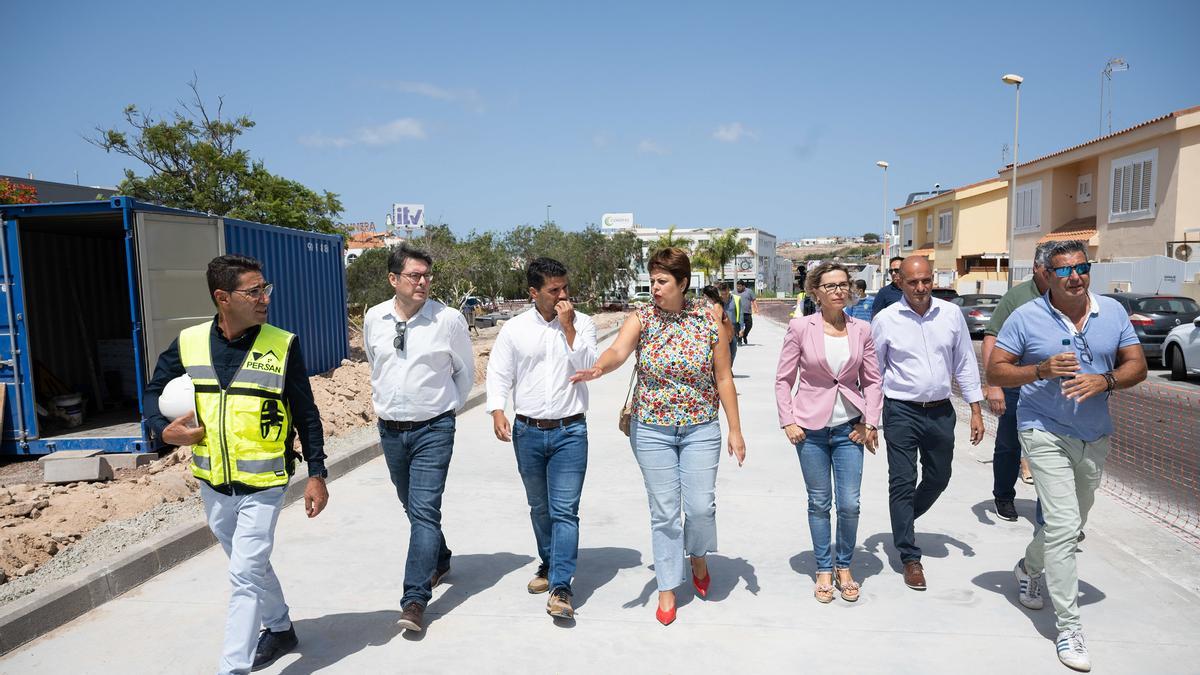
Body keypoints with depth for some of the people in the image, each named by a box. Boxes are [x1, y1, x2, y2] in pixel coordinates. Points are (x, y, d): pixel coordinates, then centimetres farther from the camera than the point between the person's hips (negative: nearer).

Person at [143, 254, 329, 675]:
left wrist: (317, 473, -7)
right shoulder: (189, 343, -4)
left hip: (263, 485, -4)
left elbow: (306, 414, -5)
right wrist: (163, 431, -8)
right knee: (251, 565, 21)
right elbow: (154, 390, 12)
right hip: (212, 484, 5)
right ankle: (280, 629, 43)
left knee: (245, 575, -6)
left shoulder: (282, 345, -11)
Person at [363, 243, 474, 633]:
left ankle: (415, 600, -7)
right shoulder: (374, 318, 0)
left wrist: (449, 406, 4)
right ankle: (440, 561, 42)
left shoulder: (449, 319, -11)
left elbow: (465, 371, 4)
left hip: (432, 430, -5)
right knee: (412, 507, 19)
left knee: (425, 510, -11)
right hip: (390, 429, 5)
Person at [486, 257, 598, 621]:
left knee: (565, 510, -7)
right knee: (539, 507, 17)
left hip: (569, 431, -2)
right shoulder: (514, 329, 2)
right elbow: (498, 373, 2)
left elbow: (588, 366, -11)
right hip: (527, 432, 2)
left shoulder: (582, 323, 0)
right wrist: (497, 411, -13)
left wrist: (568, 327, -15)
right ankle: (549, 564, 37)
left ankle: (560, 587, -4)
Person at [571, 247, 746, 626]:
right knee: (664, 511, 5)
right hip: (652, 430, 0)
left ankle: (698, 558, 32)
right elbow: (618, 351, -24)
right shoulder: (641, 319, -5)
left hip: (701, 428, 0)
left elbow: (724, 379, 1)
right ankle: (667, 589, 21)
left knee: (701, 506, -2)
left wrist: (735, 430, 1)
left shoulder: (710, 322, -3)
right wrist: (596, 369, -47)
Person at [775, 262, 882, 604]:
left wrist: (870, 422, -1)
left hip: (849, 428, 2)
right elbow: (784, 378, 0)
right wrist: (788, 421, -5)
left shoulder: (861, 330, 1)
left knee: (850, 504, 2)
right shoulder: (800, 328, -5)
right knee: (819, 503, 8)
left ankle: (844, 567, 25)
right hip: (811, 429, -1)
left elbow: (872, 380, 7)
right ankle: (824, 570, 26)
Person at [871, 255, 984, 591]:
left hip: (941, 411, 4)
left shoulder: (951, 314, 1)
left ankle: (903, 521, 43)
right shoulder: (885, 320, -7)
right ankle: (910, 558, 11)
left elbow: (965, 364, 7)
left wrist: (976, 410, 6)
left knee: (938, 479, 15)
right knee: (902, 483, -1)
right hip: (901, 412, -3)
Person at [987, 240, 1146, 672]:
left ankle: (1029, 569, 48)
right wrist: (1041, 370, -26)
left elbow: (1137, 365, 2)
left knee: (1072, 524, 19)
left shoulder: (1113, 312, 1)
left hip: (1095, 437, 5)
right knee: (1063, 525, -12)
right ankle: (1068, 627, -3)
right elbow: (995, 371, -9)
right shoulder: (1026, 317, -10)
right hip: (1046, 434, -5)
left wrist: (1104, 381, -19)